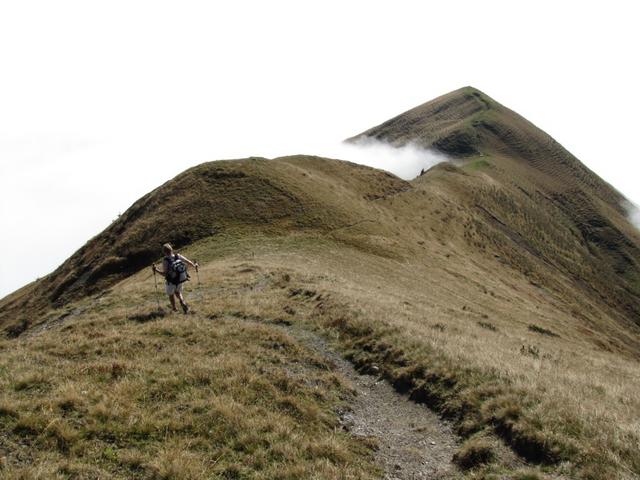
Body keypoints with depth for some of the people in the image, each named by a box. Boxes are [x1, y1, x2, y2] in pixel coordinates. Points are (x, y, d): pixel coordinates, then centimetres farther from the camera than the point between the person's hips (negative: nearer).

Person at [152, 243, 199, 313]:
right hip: (180, 280, 4)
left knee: (171, 294, 26)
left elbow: (164, 273, -25)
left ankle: (174, 308, 40)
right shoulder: (178, 256, -14)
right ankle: (183, 302, 3)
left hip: (171, 282, -4)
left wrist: (156, 270, -17)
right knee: (178, 292, 29)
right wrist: (194, 265, 13)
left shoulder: (165, 260, -24)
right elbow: (188, 261, -6)